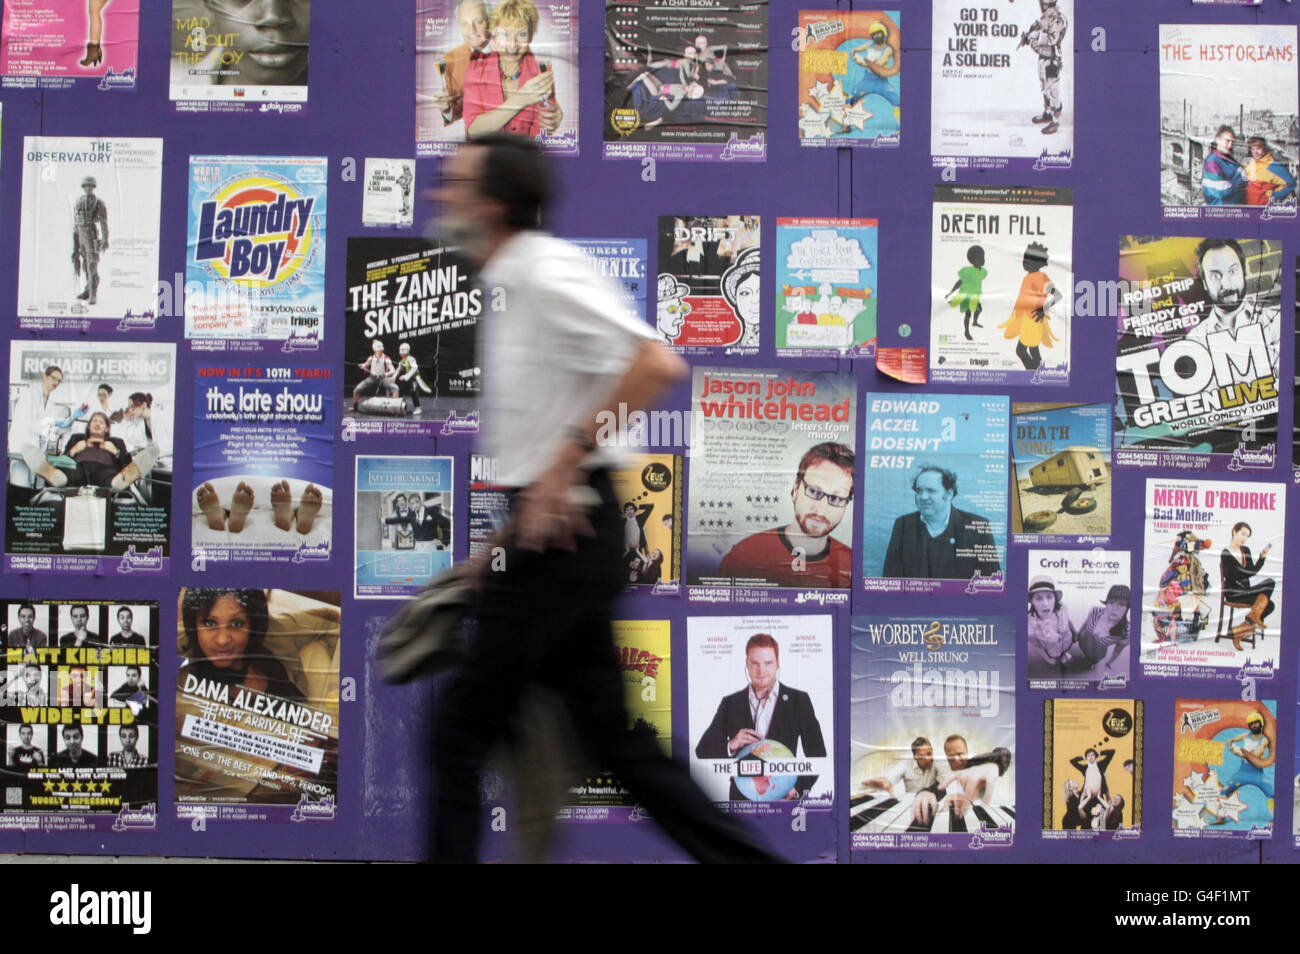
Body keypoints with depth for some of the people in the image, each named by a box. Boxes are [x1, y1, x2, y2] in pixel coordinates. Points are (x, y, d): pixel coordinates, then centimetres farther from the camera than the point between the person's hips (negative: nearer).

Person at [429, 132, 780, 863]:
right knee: (615, 736, 11)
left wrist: (565, 462, -23)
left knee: (464, 724, 0)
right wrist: (505, 547, 20)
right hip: (554, 535, 10)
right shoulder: (515, 285, 16)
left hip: (561, 532, -10)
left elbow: (656, 365, -26)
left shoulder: (546, 271, -13)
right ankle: (745, 856, 13)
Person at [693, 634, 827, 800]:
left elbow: (817, 755, 6)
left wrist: (798, 788, -10)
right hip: (742, 798, 1)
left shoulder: (798, 701, 6)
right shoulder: (730, 704, 10)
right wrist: (731, 745, -13)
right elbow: (702, 752, 7)